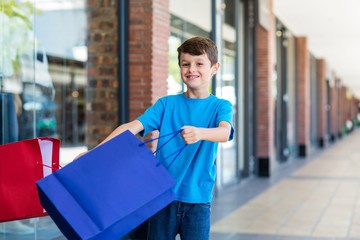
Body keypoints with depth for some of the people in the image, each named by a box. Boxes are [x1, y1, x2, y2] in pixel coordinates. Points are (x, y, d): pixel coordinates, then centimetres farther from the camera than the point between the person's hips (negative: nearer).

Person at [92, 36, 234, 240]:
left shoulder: (220, 106, 1)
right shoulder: (166, 103, 6)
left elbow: (224, 133, -20)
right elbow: (132, 127, -3)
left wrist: (199, 133, -43)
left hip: (197, 198, -1)